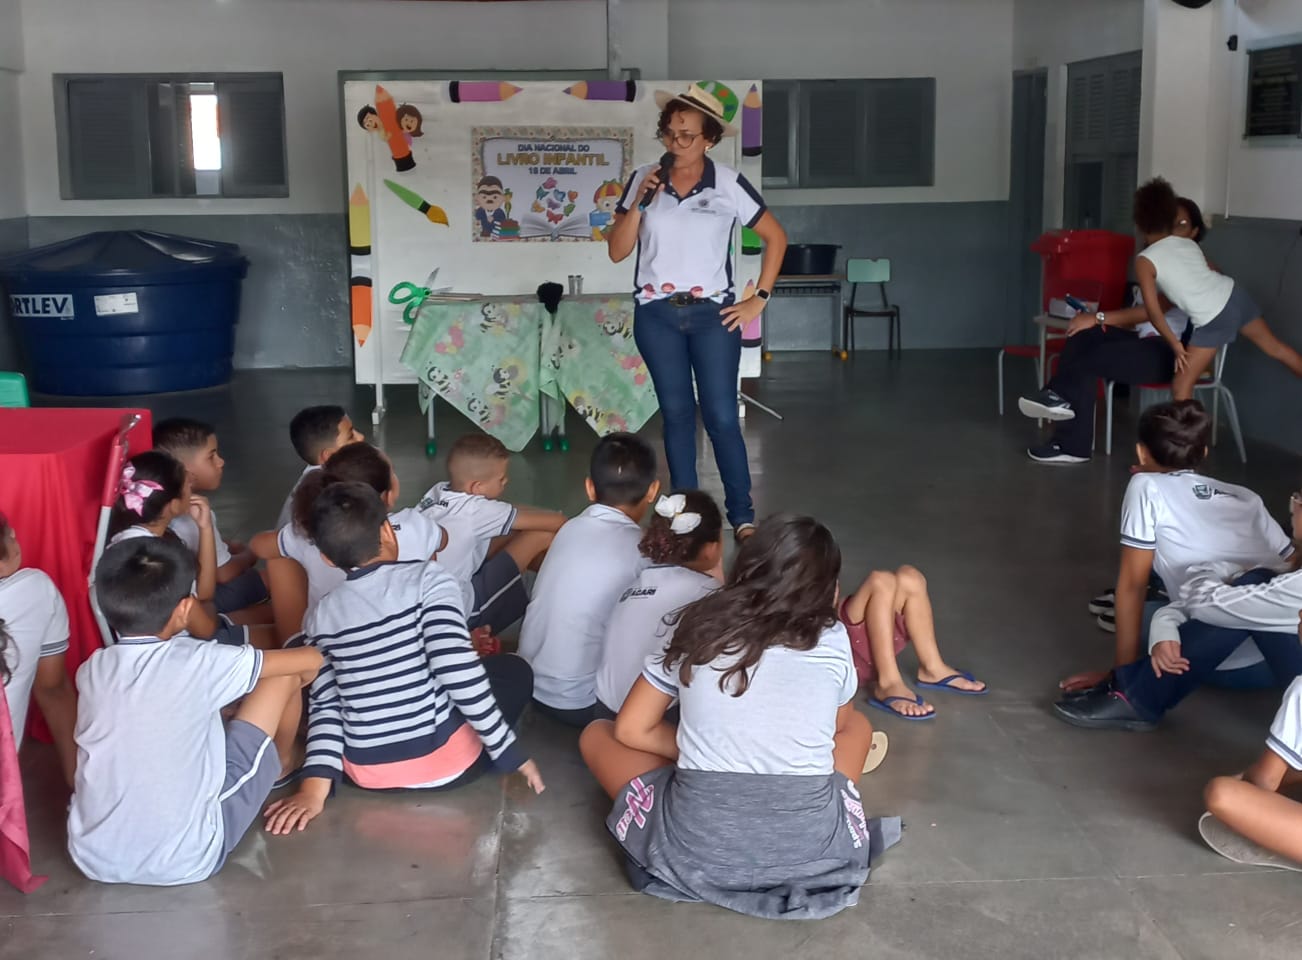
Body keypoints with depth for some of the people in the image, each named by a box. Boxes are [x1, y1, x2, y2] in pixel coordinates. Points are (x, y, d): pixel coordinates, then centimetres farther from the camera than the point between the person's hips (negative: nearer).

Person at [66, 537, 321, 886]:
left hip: (93, 860, 5)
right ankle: (281, 763, 39)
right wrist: (294, 686, 21)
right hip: (186, 862, -5)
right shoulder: (199, 663, -14)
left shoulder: (91, 670, -1)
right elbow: (311, 659, -3)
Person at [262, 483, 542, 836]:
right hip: (443, 762, -3)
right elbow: (459, 673, -20)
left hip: (366, 773, 3)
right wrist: (509, 754, -13)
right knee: (514, 669, 20)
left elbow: (325, 706, -5)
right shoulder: (428, 579, -12)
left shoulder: (321, 615, 1)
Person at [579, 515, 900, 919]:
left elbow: (631, 731, 10)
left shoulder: (697, 628, 5)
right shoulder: (832, 640, 3)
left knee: (597, 735, 23)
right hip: (811, 847, 0)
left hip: (698, 847, 0)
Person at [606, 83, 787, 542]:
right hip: (656, 316, 2)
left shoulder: (729, 185, -4)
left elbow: (776, 237, 5)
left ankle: (743, 516, 6)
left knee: (721, 416, -4)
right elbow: (617, 251, 0)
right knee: (676, 413, 8)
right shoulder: (642, 180, 1)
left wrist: (759, 299, 1)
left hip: (713, 313, -2)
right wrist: (640, 202, -14)